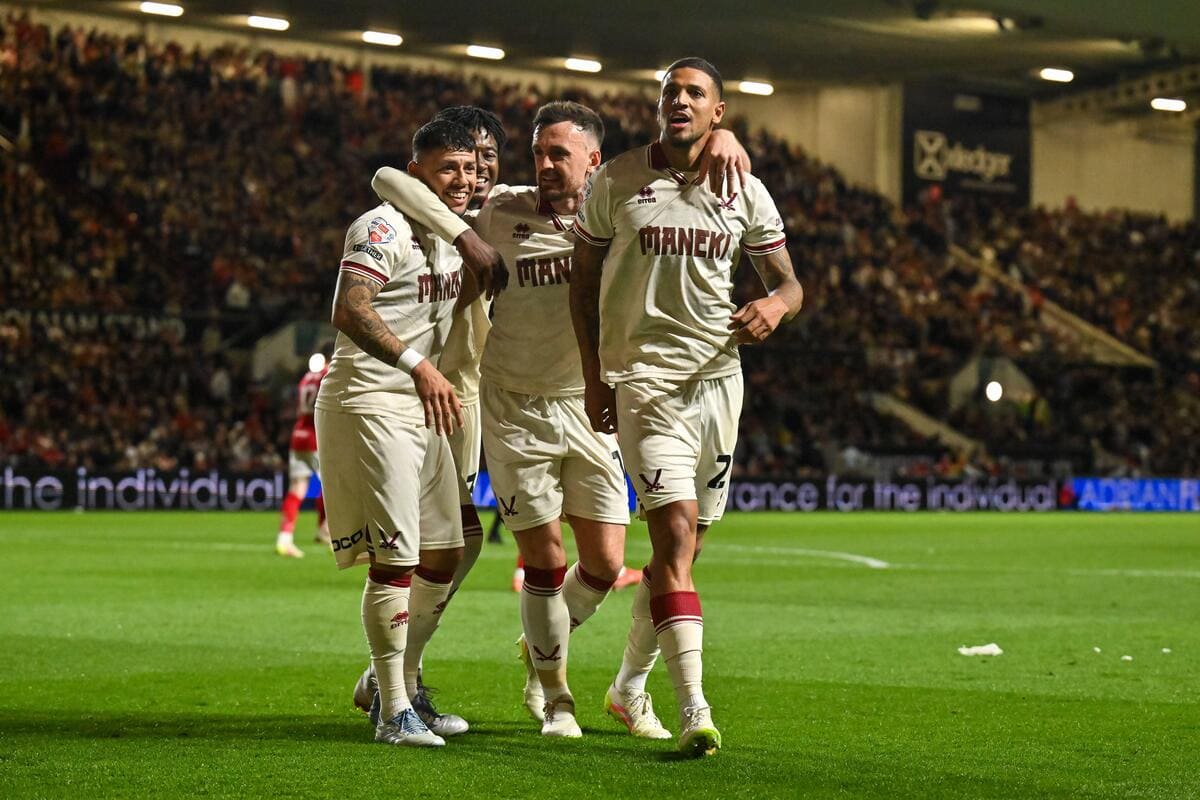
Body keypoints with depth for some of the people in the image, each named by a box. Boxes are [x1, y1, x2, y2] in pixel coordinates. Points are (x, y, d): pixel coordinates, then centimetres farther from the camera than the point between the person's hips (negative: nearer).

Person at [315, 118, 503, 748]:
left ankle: (398, 682, 26)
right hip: (369, 402, -9)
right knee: (395, 560, -11)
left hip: (421, 406, 9)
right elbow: (348, 312, -29)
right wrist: (418, 365, -37)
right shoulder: (384, 228, -14)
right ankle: (393, 712, -3)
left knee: (443, 554, 12)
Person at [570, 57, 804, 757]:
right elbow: (584, 280, 9)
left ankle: (631, 681, 29)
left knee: (683, 545, 8)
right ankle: (695, 710, -21)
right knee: (677, 531, -17)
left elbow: (790, 284, 13)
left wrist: (775, 306, -12)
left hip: (718, 375, 4)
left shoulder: (745, 194, 7)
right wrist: (594, 374, 3)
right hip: (644, 377, -4)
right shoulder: (616, 181, 1)